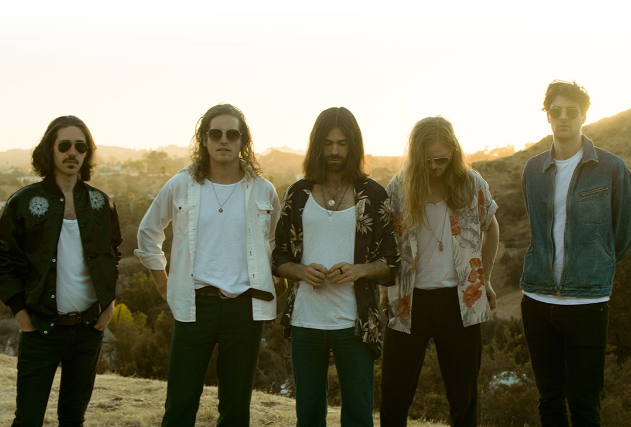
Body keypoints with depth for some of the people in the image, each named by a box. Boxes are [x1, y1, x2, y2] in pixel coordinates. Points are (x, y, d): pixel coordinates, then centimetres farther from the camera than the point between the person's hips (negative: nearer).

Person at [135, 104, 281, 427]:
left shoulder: (263, 191, 2)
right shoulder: (180, 186, 0)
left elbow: (277, 242, 20)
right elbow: (148, 232, 15)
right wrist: (162, 281, 13)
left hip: (245, 307, 1)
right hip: (194, 306, 0)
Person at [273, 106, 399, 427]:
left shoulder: (373, 195, 2)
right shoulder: (298, 194, 6)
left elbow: (391, 263, 3)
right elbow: (279, 258, 9)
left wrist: (359, 270, -17)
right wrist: (302, 271, -12)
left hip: (354, 323, -2)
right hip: (305, 320, 2)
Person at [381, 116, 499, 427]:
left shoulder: (472, 184, -1)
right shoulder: (398, 188, -3)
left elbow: (490, 228, 16)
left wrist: (485, 280, 17)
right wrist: (386, 287, 2)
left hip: (459, 301, 1)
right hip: (409, 301, 0)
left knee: (464, 398, 9)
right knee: (394, 398, 3)